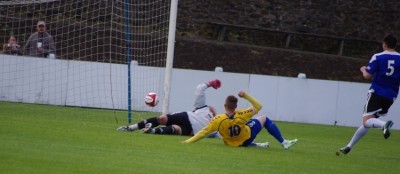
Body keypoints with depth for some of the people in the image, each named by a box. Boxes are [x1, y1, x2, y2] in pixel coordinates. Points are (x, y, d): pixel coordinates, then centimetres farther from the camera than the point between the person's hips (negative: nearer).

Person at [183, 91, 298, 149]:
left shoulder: (218, 120, -32)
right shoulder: (241, 115, -33)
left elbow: (203, 132, -30)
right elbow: (258, 106, -18)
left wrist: (188, 141, -24)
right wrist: (245, 96, -24)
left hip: (231, 143, 1)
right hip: (246, 139, -1)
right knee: (264, 119, 15)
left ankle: (255, 145, 26)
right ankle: (284, 142, 20)